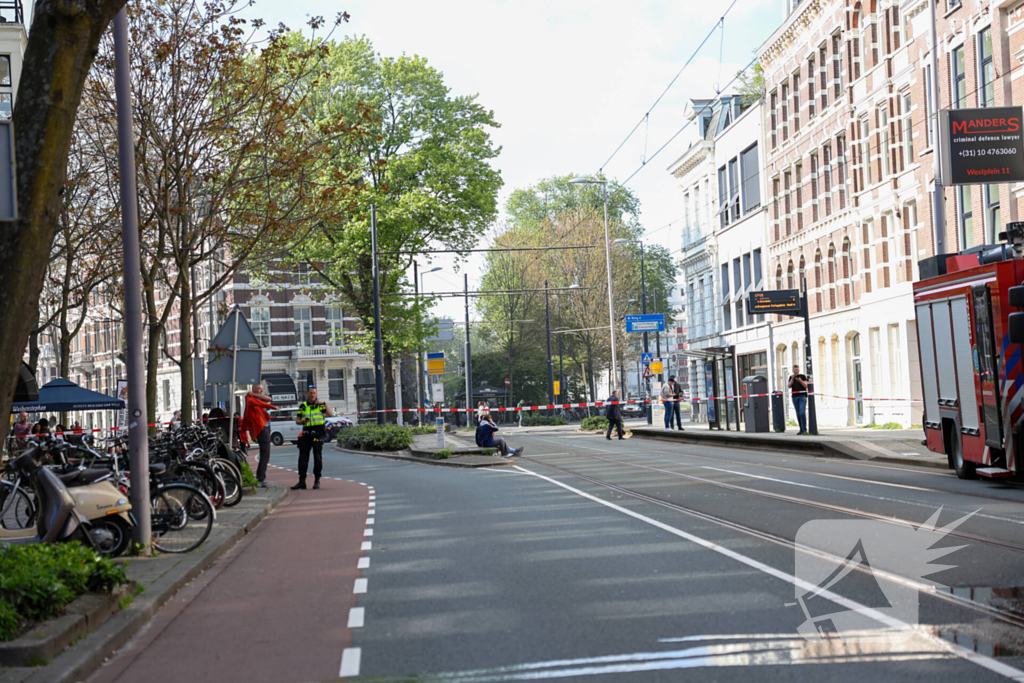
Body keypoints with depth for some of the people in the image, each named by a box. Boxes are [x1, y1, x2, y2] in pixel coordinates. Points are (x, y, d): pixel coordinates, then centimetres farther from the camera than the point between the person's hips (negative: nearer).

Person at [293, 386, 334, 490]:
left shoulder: (320, 404, 5)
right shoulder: (303, 406, 13)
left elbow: (331, 414, -9)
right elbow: (297, 420, 13)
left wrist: (324, 403, -14)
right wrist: (302, 421, -9)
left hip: (318, 433, -3)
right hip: (306, 433, 3)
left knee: (318, 457, -1)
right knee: (303, 457, -2)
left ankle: (317, 481, 7)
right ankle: (302, 481, 0)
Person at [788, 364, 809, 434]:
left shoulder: (803, 376, 4)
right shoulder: (791, 377, 13)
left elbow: (805, 386, -4)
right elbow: (789, 386, 2)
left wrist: (800, 380, -19)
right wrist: (792, 379, -10)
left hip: (802, 396, -4)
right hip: (795, 397, 4)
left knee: (802, 413, -16)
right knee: (798, 414, 3)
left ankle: (804, 429, -17)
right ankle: (801, 429, 7)